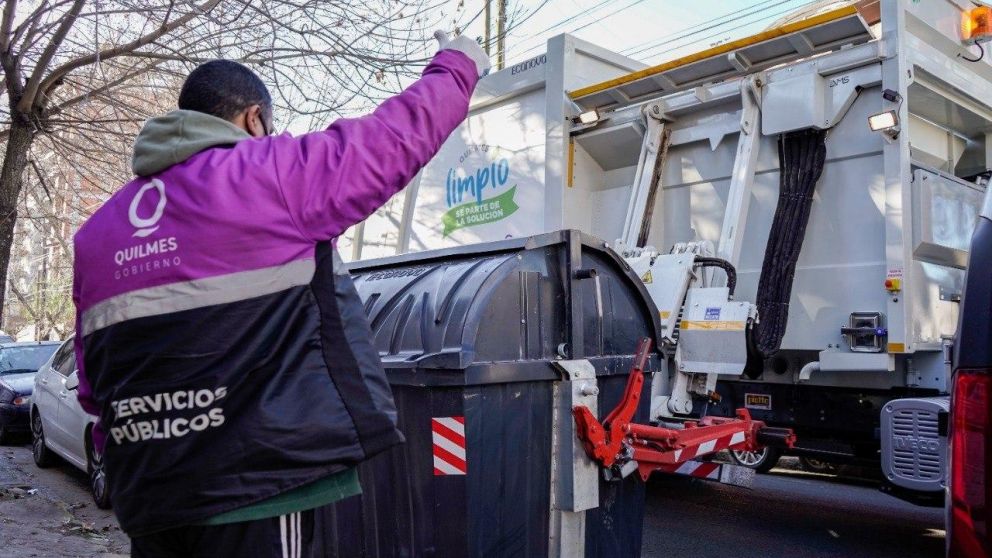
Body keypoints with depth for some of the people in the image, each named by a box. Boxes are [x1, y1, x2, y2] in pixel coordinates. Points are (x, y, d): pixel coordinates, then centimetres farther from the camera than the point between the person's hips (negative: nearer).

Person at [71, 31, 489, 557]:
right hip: (257, 482, -7)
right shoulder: (269, 173, -7)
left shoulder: (98, 230, 14)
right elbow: (395, 138, 1)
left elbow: (94, 381, 17)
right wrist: (457, 66, 17)